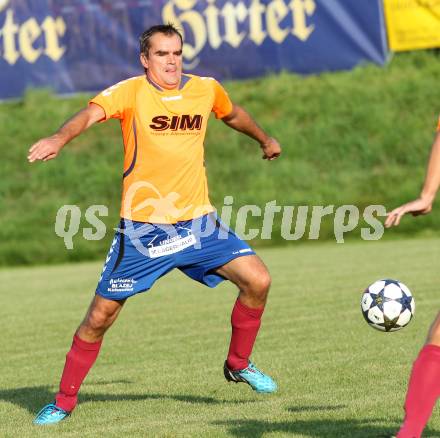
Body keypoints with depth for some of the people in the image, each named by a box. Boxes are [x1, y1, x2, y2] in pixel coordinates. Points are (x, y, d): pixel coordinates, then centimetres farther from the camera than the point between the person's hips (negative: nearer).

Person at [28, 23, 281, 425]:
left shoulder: (206, 89, 4)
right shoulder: (131, 92, -10)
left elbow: (233, 114, 27)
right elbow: (91, 114, -29)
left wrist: (265, 140, 44)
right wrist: (59, 139, -50)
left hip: (198, 221, 4)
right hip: (142, 227, -4)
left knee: (257, 280, -7)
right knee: (99, 317, -1)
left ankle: (238, 364, 16)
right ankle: (64, 402, 15)